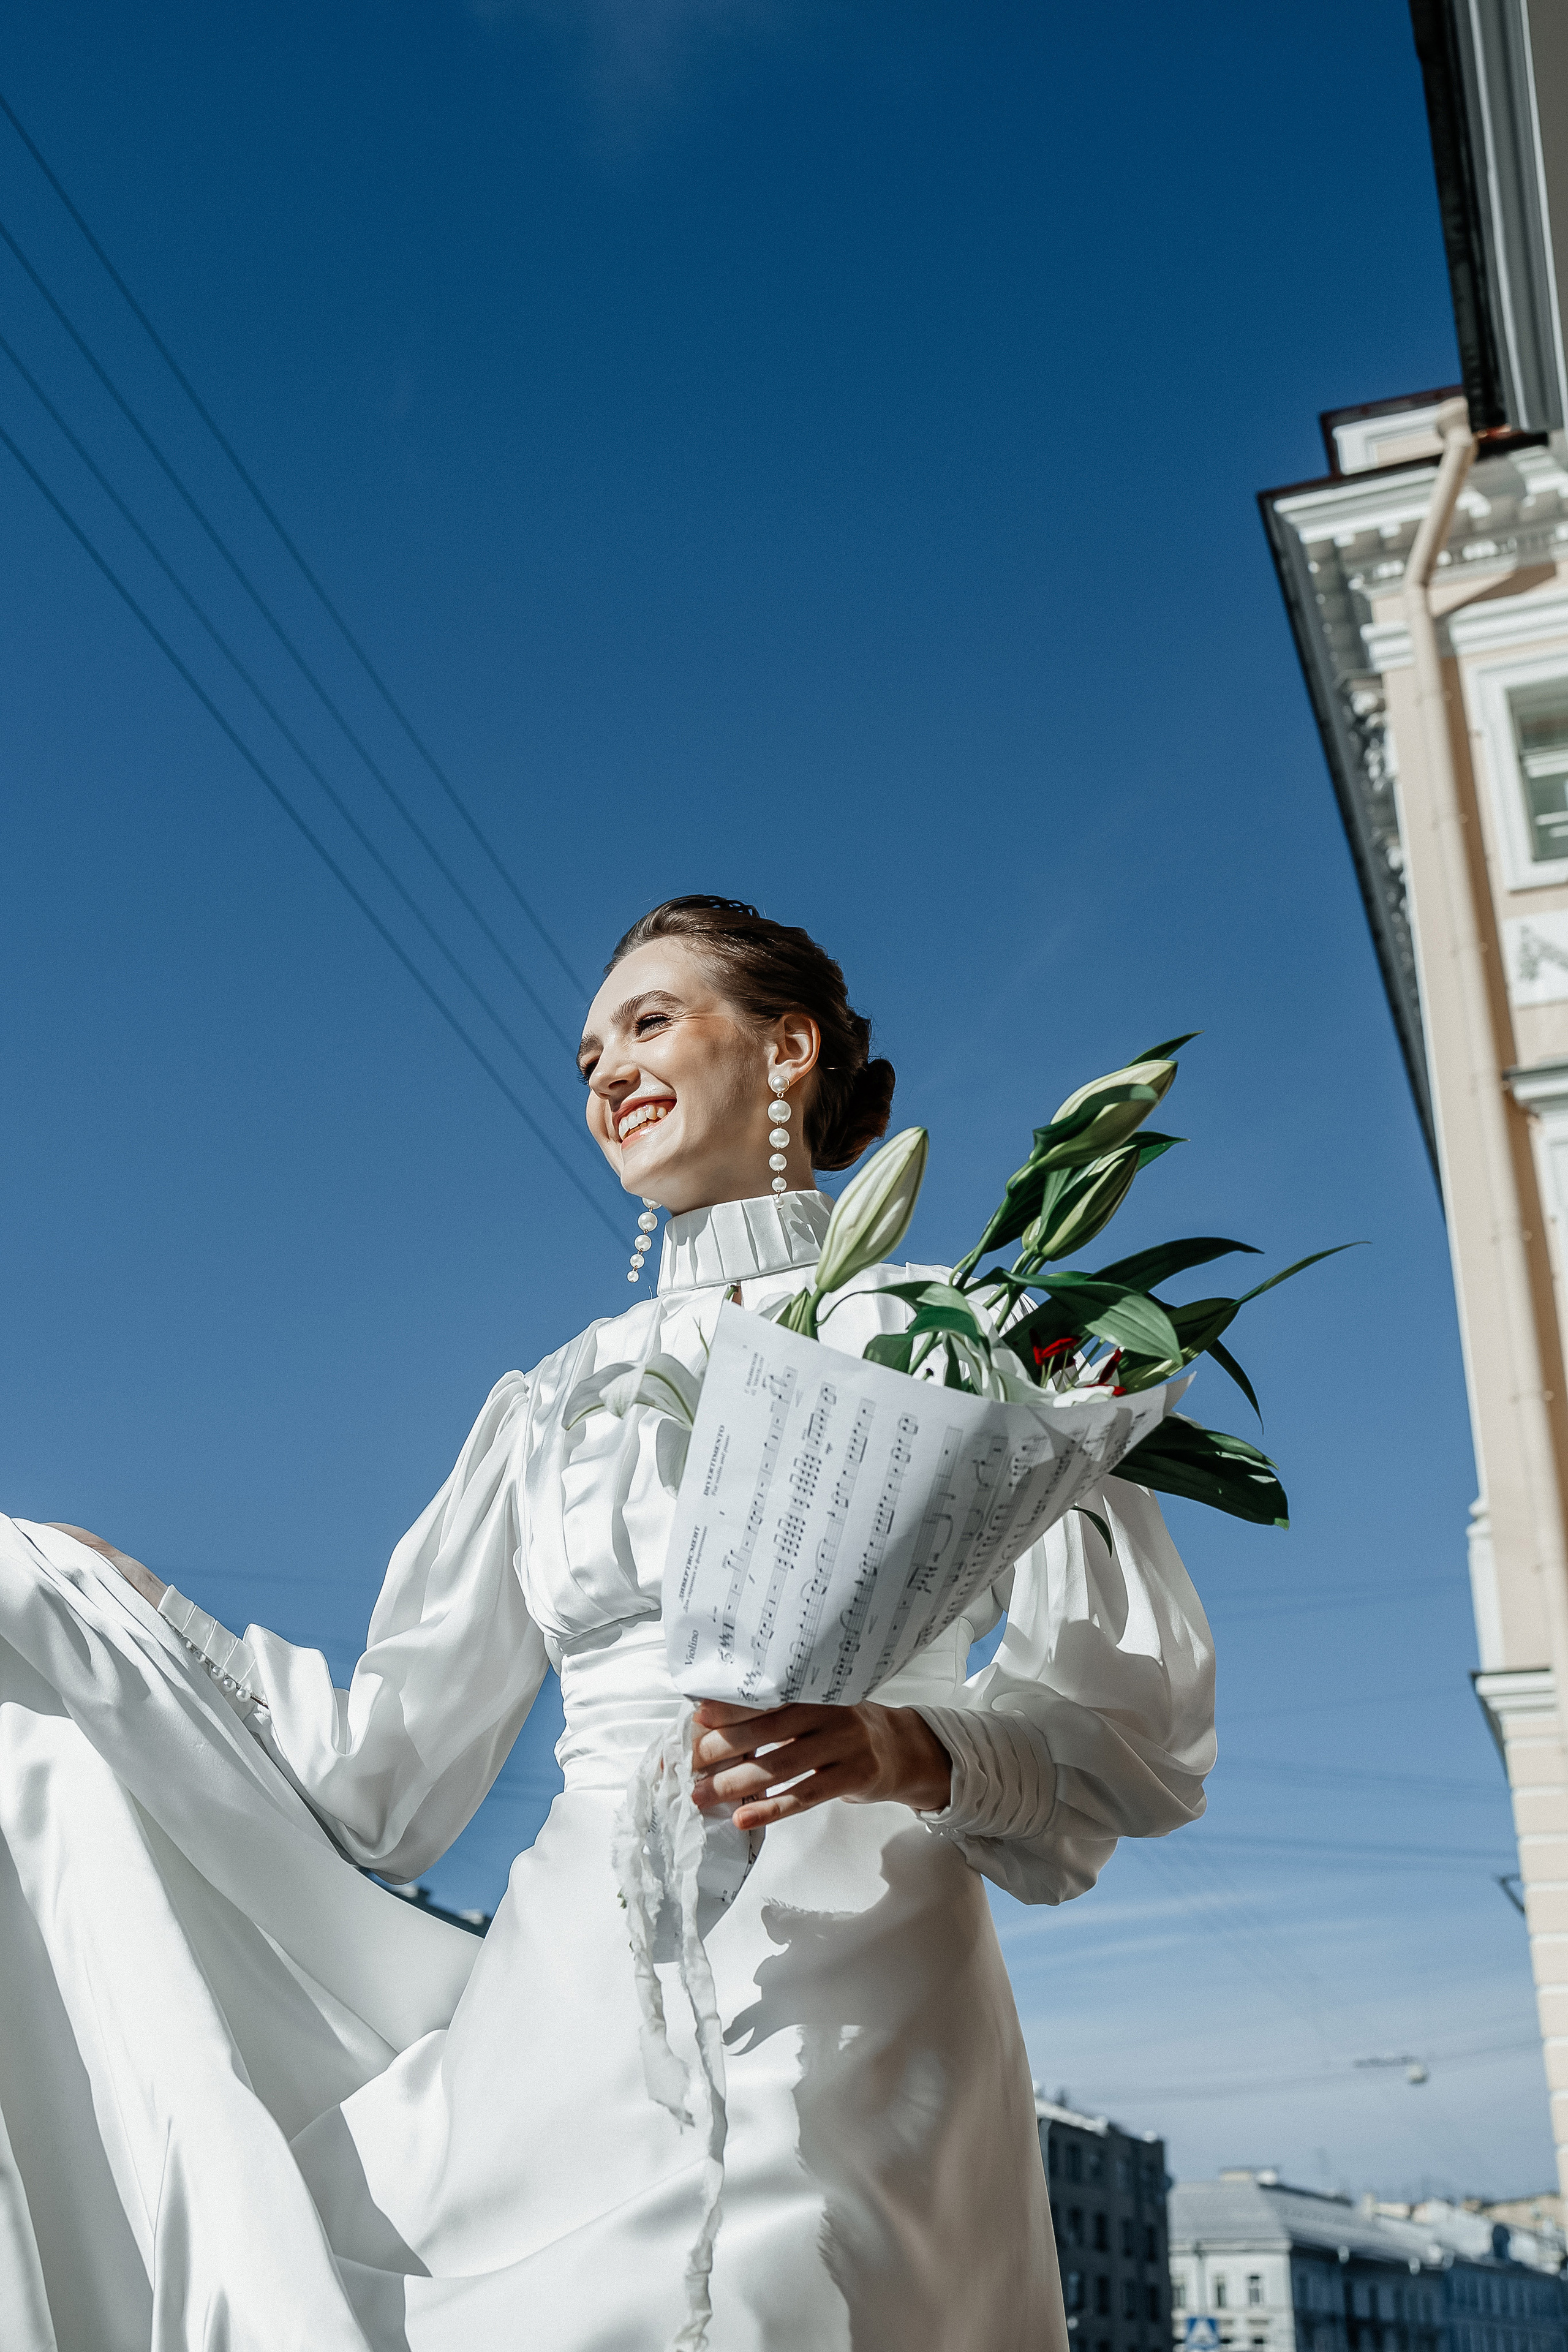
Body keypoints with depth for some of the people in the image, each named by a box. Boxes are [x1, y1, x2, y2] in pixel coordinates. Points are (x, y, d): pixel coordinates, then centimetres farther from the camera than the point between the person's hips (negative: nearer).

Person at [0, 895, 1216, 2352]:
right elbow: (384, 1771, 12)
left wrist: (919, 1750, -22)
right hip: (563, 2016, 4)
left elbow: (1140, 1710, -3)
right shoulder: (556, 1400, 17)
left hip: (851, 2015, -3)